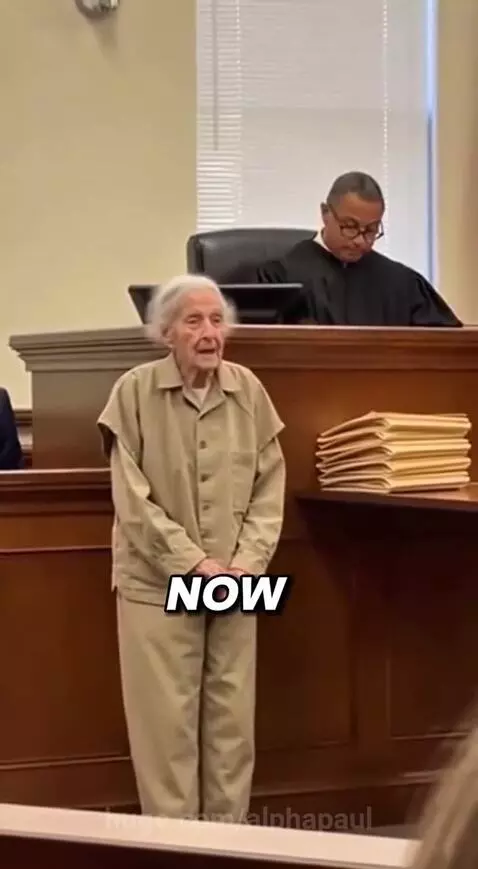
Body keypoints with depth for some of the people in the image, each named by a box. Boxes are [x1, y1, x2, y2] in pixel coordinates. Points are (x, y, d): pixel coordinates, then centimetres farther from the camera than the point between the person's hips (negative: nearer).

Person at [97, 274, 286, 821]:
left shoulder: (248, 391, 1)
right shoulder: (135, 392, -8)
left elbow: (269, 486, 3)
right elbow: (133, 499, -10)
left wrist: (248, 561, -9)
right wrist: (193, 562, -15)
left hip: (234, 584, 3)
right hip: (156, 584, -3)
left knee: (233, 719, 8)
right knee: (167, 723, 1)